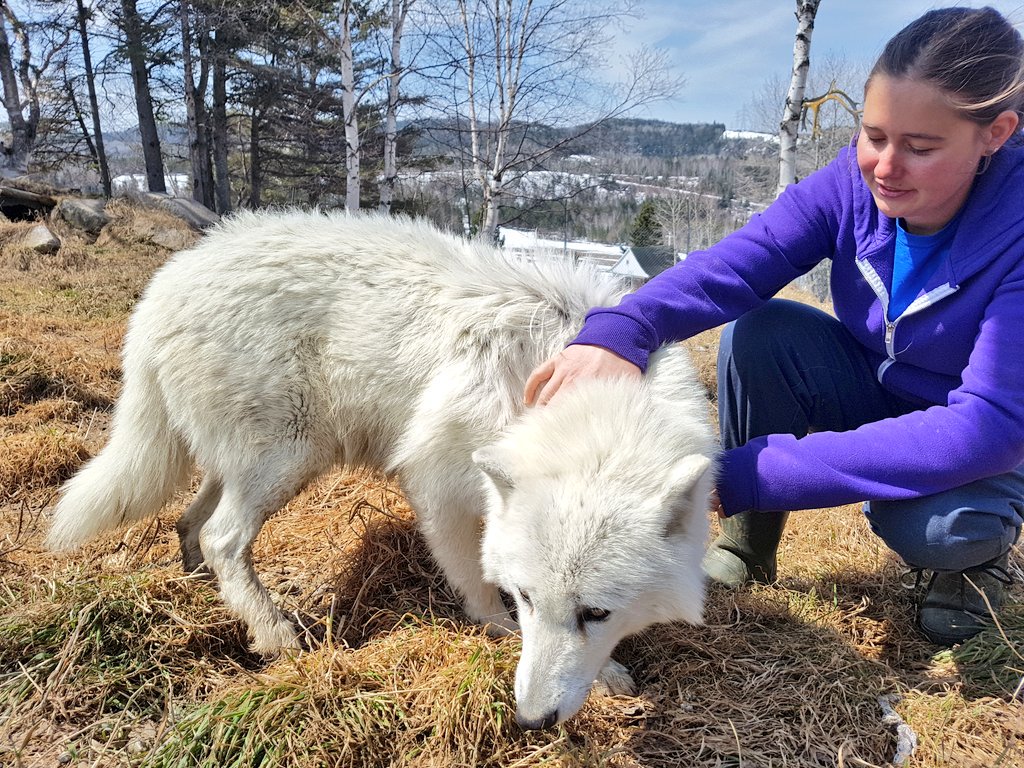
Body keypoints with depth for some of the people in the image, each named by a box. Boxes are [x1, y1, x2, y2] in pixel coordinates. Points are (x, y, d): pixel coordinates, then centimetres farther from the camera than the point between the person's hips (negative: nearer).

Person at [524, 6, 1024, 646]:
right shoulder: (856, 180, -18)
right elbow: (736, 262, -33)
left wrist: (740, 475, -46)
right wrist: (620, 330, -57)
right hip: (870, 395, 3)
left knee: (931, 524, -37)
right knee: (758, 329, -26)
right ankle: (748, 544, -6)